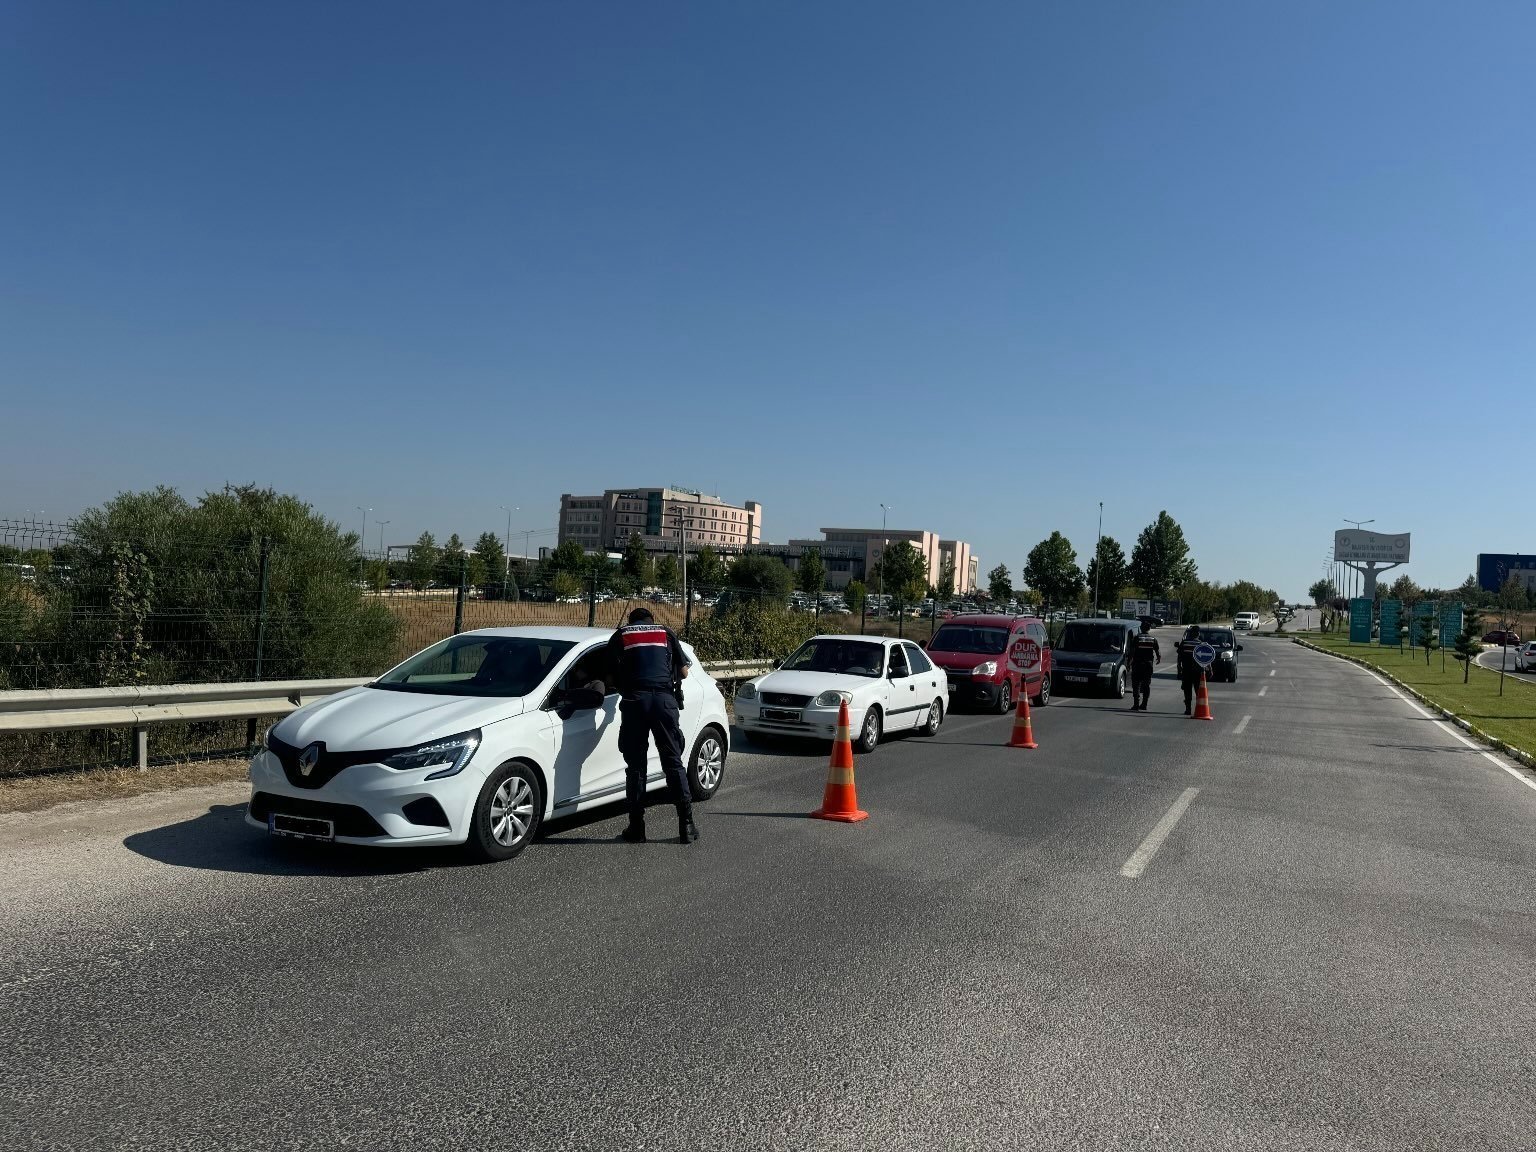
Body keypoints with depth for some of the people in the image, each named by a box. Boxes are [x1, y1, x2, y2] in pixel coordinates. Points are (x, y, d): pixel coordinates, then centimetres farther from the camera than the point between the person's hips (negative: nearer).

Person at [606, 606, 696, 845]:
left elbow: (612, 672, 12)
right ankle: (687, 825, 3)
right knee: (673, 763, 6)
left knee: (635, 765, 7)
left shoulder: (620, 636, 17)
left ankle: (636, 828, 8)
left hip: (634, 700, 0)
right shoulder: (666, 633, 19)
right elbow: (683, 671, 20)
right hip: (664, 698, 1)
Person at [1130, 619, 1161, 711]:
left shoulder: (1137, 638, -6)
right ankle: (1144, 704, 12)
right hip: (1149, 664, 3)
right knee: (1147, 685, 12)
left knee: (1136, 684, 0)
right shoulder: (1153, 639, 2)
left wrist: (1129, 662, -4)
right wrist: (1159, 659, 24)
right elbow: (1158, 651, 4)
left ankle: (1136, 704, -7)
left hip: (1138, 663, -3)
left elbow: (1132, 651, -10)